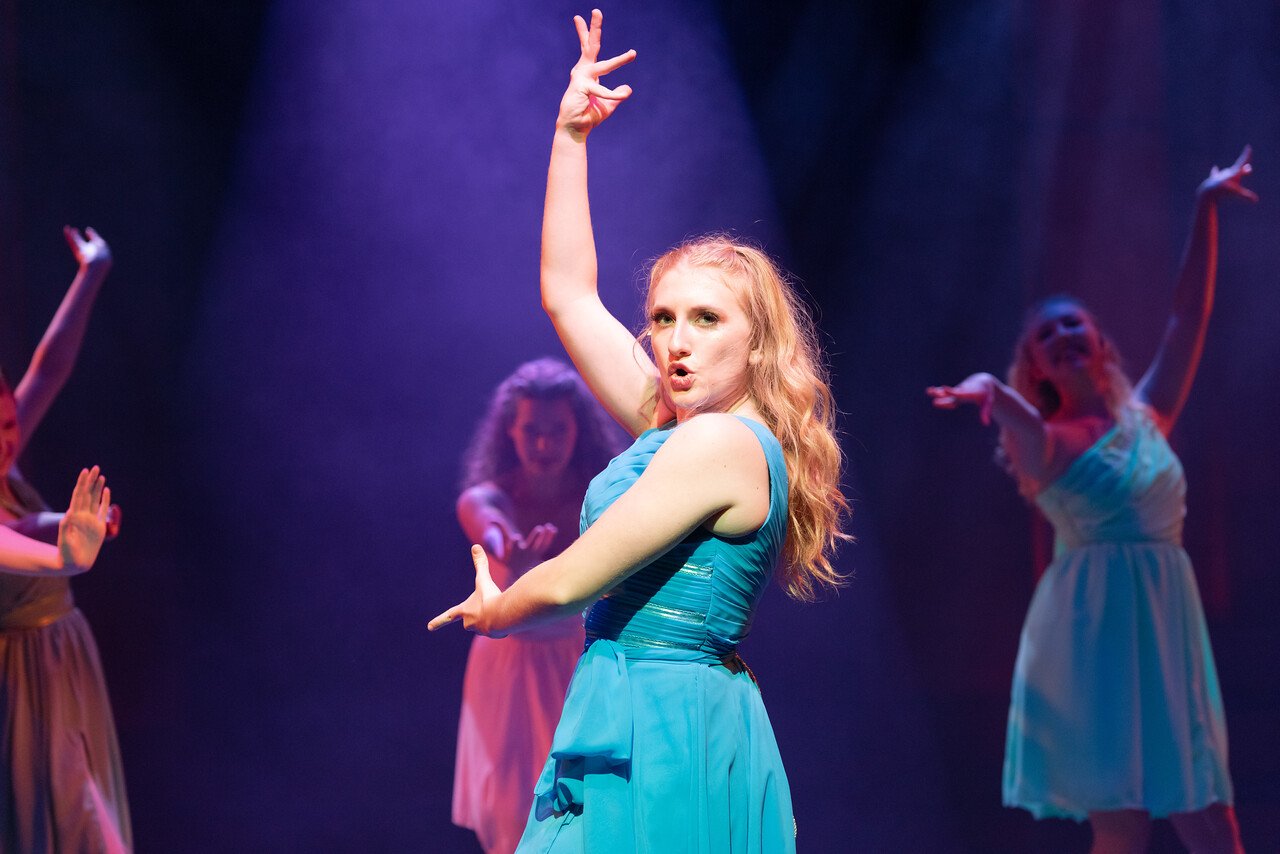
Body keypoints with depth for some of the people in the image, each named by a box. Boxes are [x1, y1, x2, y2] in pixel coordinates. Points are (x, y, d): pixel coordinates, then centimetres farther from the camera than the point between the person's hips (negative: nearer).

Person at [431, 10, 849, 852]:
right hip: (634, 725, 9)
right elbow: (567, 293, 20)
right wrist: (571, 135, 19)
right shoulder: (671, 426, 11)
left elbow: (571, 582, -14)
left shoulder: (723, 444, -14)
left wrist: (493, 611, 8)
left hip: (662, 741, -9)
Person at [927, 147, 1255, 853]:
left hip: (1170, 629, 5)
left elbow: (1189, 313, 16)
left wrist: (1205, 211, 16)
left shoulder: (1146, 416, 15)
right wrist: (987, 389, -47)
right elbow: (1017, 415, -24)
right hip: (1092, 630, -5)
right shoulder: (1044, 442, 0)